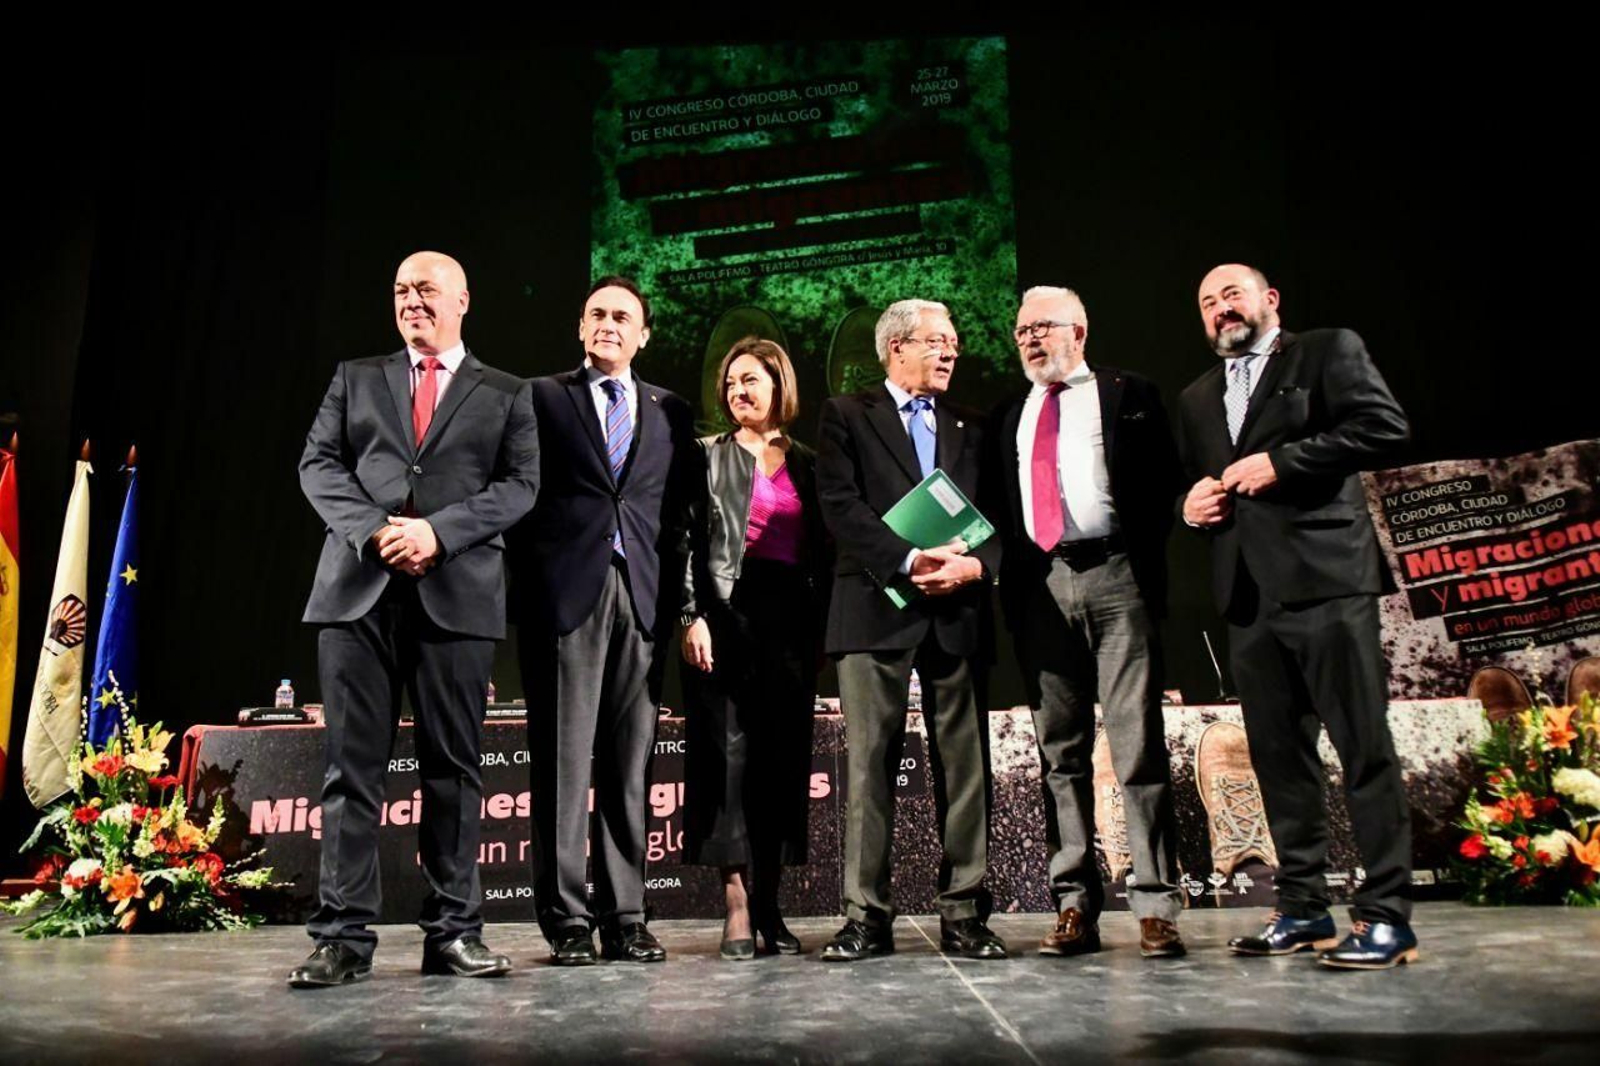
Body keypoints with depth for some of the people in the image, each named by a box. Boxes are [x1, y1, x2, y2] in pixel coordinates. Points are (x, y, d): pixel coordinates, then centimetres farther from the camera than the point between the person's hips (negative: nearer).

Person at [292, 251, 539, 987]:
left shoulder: (506, 396, 13)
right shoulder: (356, 379, 19)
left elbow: (520, 485, 2)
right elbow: (318, 465, 9)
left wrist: (438, 532, -12)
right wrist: (372, 532, -9)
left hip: (457, 593, -1)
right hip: (359, 589, 1)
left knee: (453, 767, 2)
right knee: (352, 763, 0)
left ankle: (453, 932, 9)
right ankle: (344, 936, 6)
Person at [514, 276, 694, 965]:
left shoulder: (670, 412, 18)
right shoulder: (543, 397, 11)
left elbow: (679, 513, 13)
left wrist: (680, 600, 5)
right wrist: (527, 588, -4)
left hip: (641, 597, 3)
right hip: (566, 594, -2)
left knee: (629, 765, 4)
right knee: (564, 762, -1)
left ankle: (625, 917, 11)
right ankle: (568, 920, 6)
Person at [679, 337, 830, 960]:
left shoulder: (807, 464, 15)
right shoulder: (710, 457, 8)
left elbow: (822, 552, 14)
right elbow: (689, 540, 0)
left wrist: (821, 626, 5)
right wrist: (693, 616, -11)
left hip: (793, 616, 3)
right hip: (728, 610, -3)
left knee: (785, 754, 3)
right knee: (730, 750, -5)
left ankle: (769, 905, 11)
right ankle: (737, 906, -1)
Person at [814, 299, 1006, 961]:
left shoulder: (968, 429, 22)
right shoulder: (847, 417, 10)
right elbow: (840, 507, -4)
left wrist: (974, 564, -8)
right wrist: (907, 560, -15)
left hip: (957, 613, 4)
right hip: (876, 609, -3)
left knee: (964, 764, 3)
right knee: (869, 763, -2)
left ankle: (964, 914, 11)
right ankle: (866, 916, 5)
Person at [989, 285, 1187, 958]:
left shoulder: (1128, 396, 10)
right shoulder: (1008, 416, 20)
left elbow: (1164, 481, 3)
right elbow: (999, 505, 16)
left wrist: (1145, 560, -7)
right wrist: (1007, 572, 2)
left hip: (1115, 577, -3)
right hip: (1039, 586, 4)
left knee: (1138, 744, -3)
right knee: (1059, 751, 5)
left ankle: (1156, 908, 2)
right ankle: (1074, 907, 11)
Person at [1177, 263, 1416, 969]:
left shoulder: (1329, 351, 7)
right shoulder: (1197, 398, 24)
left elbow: (1385, 426, -7)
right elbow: (1191, 481, 29)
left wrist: (1281, 462, -12)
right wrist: (1192, 503, 6)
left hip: (1325, 579, -6)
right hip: (1247, 593, 6)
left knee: (1363, 746, -5)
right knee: (1278, 754, 8)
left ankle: (1386, 914, 1)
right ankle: (1302, 907, 15)